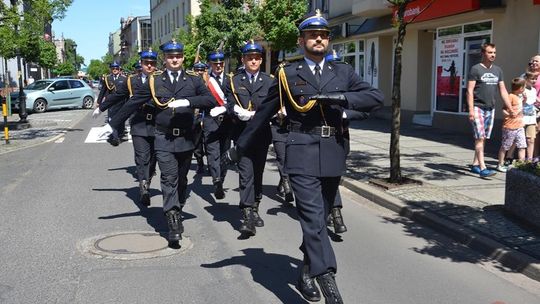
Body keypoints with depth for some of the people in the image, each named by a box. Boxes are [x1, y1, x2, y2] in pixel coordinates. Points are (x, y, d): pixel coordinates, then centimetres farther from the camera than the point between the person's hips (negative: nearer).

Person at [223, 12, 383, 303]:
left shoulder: (343, 72, 11)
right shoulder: (287, 73, 5)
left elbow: (376, 97, 0)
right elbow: (263, 114, 10)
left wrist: (338, 97, -14)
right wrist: (239, 148, 13)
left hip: (333, 154, 3)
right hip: (302, 154, -3)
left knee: (319, 218, 13)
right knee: (313, 219, -11)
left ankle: (307, 272, 31)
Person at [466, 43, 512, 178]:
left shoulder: (497, 70, 13)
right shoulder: (476, 69, -5)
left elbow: (503, 90, 15)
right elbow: (470, 91, -9)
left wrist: (510, 108, 10)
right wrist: (471, 110, -17)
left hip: (490, 109, 6)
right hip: (478, 107, -6)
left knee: (484, 138, 9)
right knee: (479, 138, -11)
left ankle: (475, 165, 18)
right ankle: (482, 168, -15)